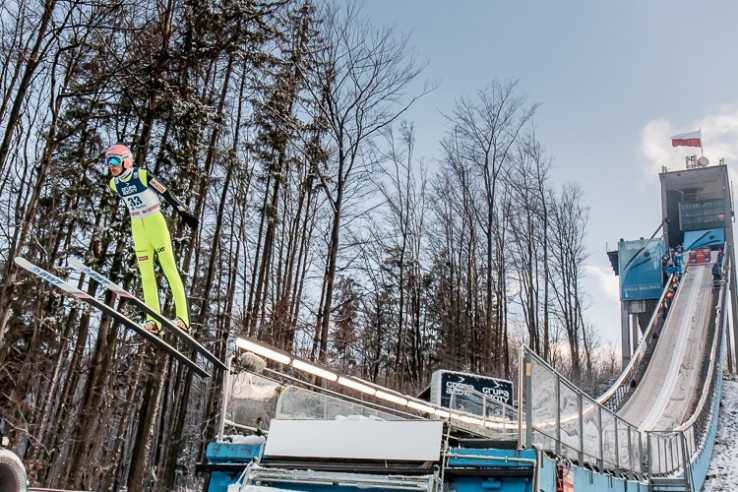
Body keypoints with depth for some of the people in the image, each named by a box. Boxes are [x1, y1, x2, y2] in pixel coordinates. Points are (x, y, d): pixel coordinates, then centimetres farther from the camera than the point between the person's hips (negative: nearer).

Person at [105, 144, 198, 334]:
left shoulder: (142, 175, -14)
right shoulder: (114, 183, 3)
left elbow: (166, 193, -10)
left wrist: (184, 212, -6)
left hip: (156, 224, -6)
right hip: (137, 228, 6)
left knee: (170, 269, -8)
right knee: (146, 274, 2)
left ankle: (183, 317, -11)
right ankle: (154, 322, 3)